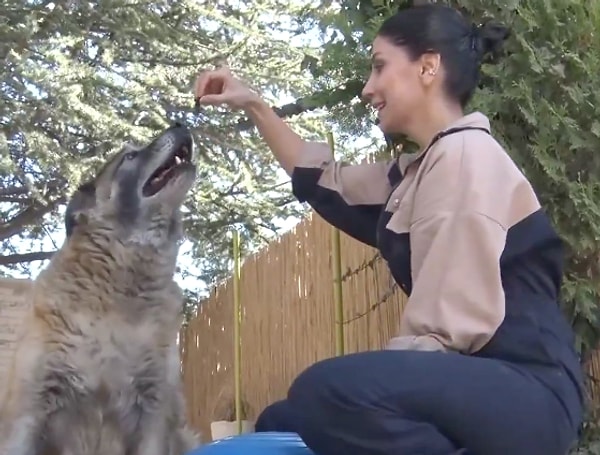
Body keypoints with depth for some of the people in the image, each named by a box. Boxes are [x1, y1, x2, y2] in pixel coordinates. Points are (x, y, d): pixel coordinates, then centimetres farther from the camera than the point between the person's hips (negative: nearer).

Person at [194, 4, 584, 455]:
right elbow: (323, 179, 33)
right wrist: (252, 105, 28)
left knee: (329, 389, -33)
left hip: (524, 389, -10)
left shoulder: (464, 153, -10)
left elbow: (452, 325, -19)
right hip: (476, 383, 10)